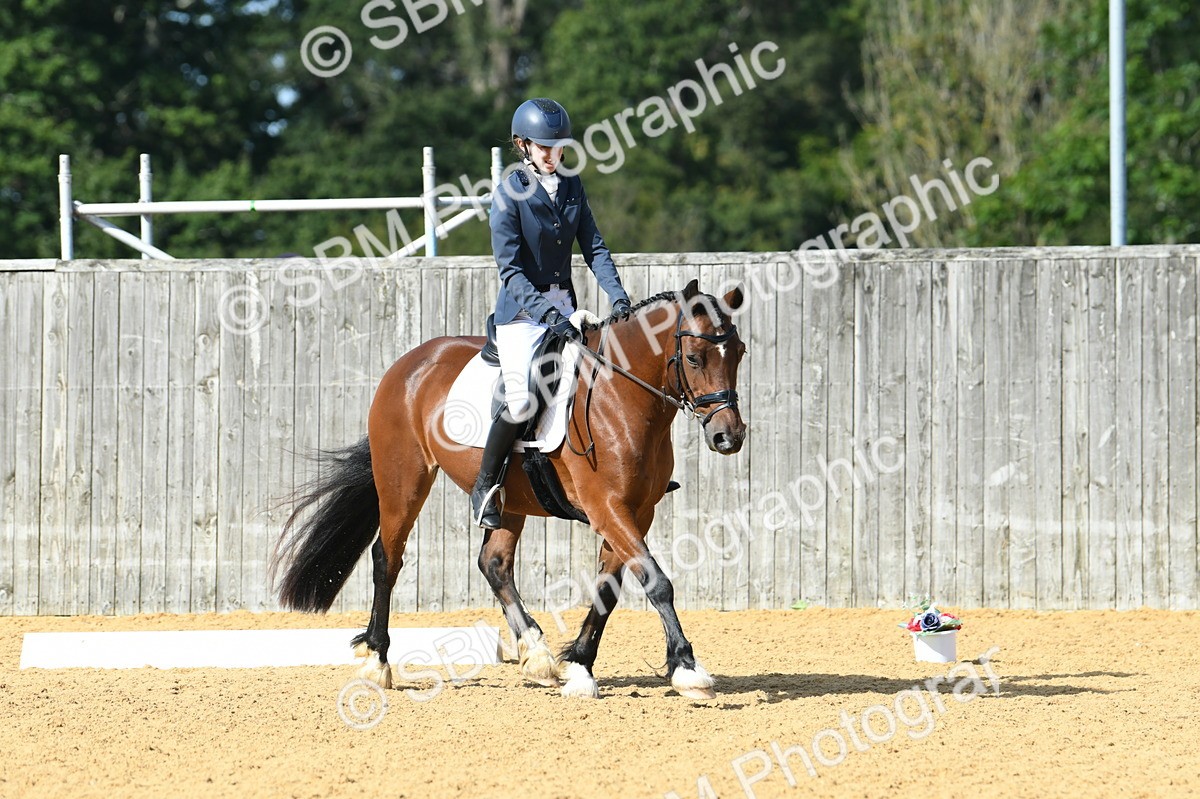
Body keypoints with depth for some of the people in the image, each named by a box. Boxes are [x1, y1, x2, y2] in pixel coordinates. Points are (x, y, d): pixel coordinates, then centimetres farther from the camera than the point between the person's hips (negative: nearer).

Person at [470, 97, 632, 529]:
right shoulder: (509, 194, -10)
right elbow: (510, 269, -15)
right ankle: (484, 487, -6)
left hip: (563, 306, 6)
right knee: (523, 400, -23)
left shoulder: (571, 186, 8)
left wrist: (617, 295, -11)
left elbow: (593, 247, 6)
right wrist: (548, 314, -26)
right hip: (522, 311, -6)